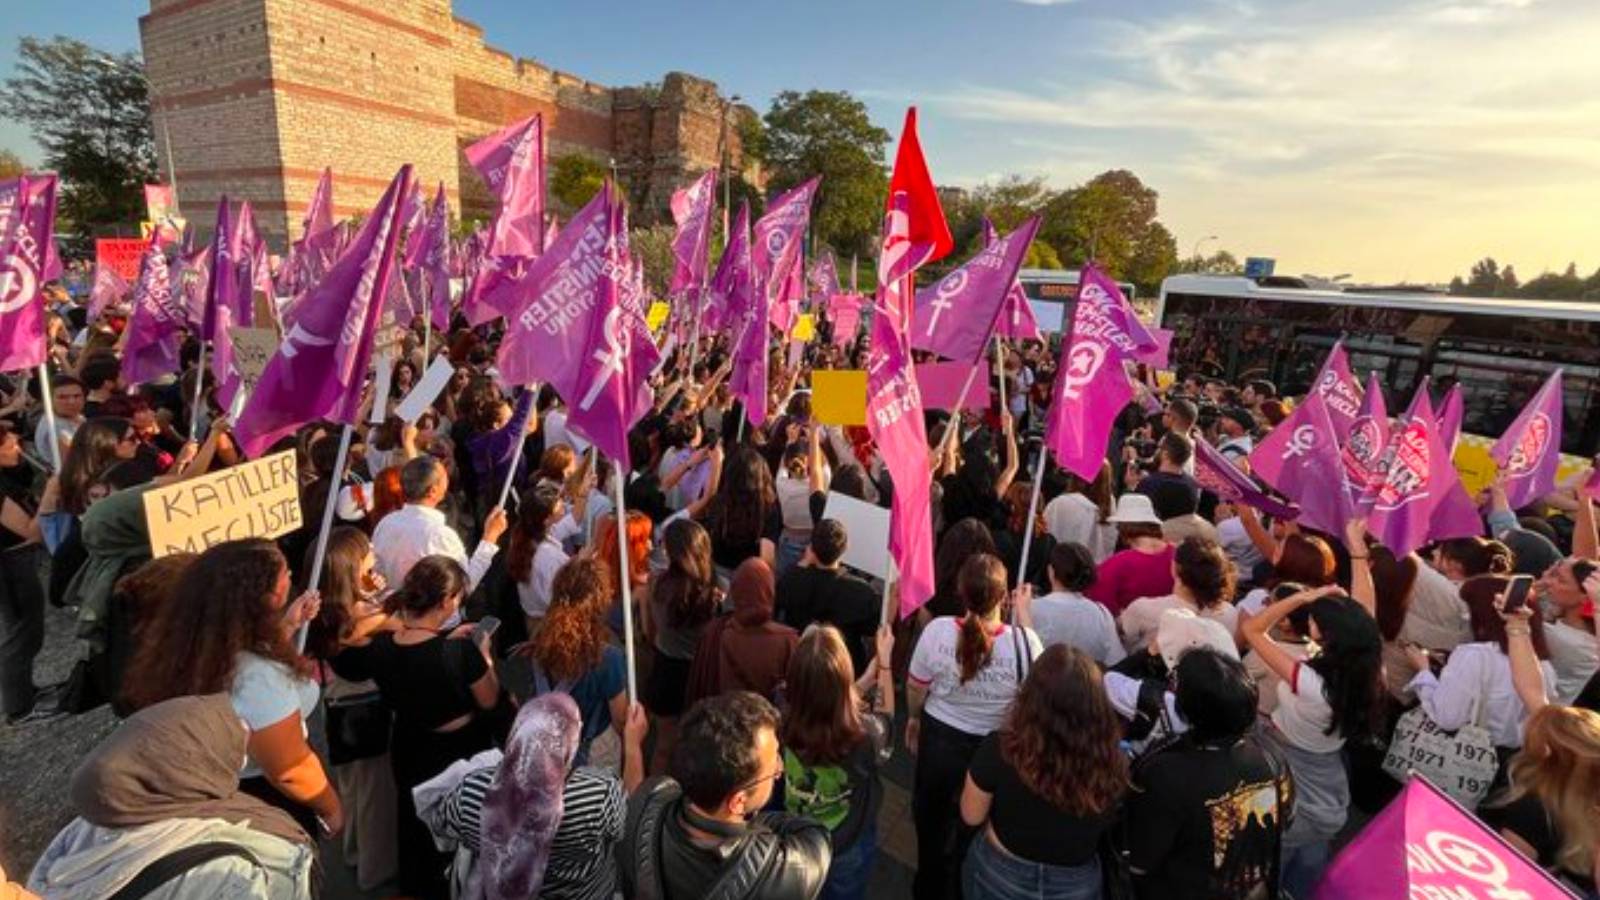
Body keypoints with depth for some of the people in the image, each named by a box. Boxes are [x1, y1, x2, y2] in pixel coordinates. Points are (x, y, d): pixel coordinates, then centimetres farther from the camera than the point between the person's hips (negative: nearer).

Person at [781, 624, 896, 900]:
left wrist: (873, 670, 1)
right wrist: (885, 660, -4)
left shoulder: (784, 719, -31)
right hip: (848, 848, -2)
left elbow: (827, 703, -8)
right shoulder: (863, 734, -39)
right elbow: (885, 718, -13)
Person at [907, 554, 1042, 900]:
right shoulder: (1023, 640, -29)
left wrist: (913, 719, 13)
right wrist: (1024, 614, -2)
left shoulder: (937, 630, -25)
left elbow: (915, 687, -9)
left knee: (931, 823, 28)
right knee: (974, 832, 28)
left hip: (939, 738, 1)